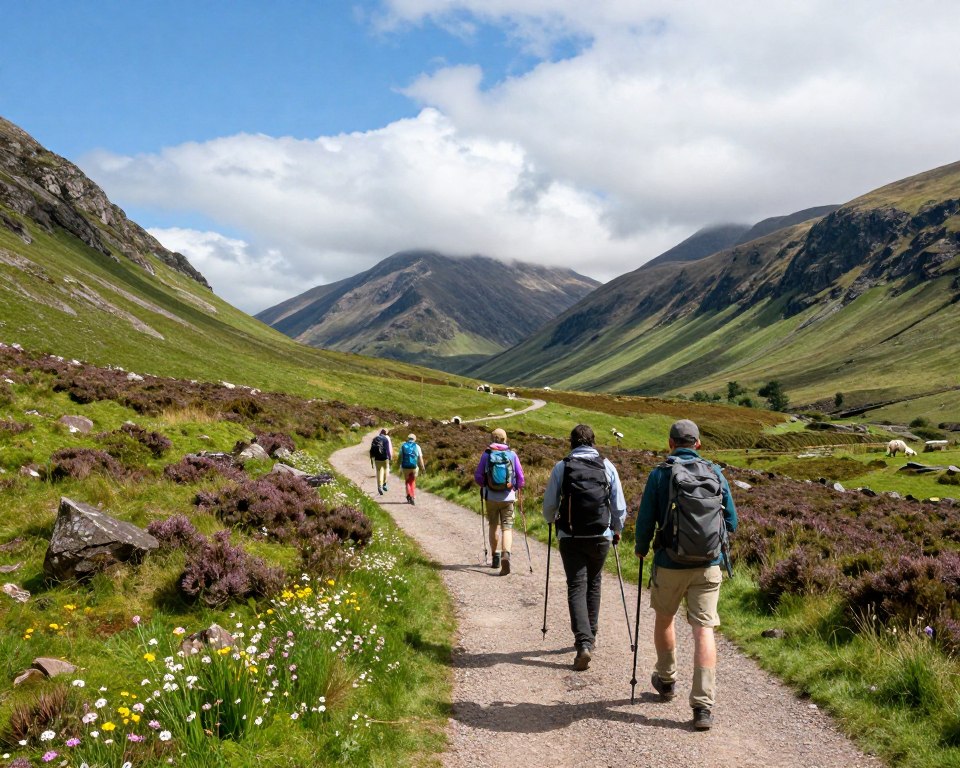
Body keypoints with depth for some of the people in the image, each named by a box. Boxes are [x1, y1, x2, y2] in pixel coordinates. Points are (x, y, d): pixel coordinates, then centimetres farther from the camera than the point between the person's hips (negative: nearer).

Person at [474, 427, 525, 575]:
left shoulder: (486, 454, -3)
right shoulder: (512, 454, -2)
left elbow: (478, 477, -1)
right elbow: (520, 477, 1)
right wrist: (517, 488, 21)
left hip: (491, 497, 1)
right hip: (508, 497, 0)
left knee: (494, 526, 17)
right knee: (507, 527, 0)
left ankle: (495, 557, 25)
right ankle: (506, 555, -23)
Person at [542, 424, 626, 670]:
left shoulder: (562, 467, -2)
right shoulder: (607, 466, 1)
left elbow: (549, 505, 2)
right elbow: (619, 506, 5)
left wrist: (553, 521, 24)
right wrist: (617, 530, 23)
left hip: (570, 538, -2)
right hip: (601, 537, 2)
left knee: (576, 587, 0)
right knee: (593, 585, 19)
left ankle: (583, 643, -13)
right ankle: (590, 635, 30)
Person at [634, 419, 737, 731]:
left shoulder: (659, 474, -6)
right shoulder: (715, 473, 2)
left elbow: (645, 520, -5)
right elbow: (731, 523, 7)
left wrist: (641, 548, 14)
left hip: (670, 563, -1)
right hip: (708, 564, 1)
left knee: (663, 618, 22)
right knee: (703, 629, 0)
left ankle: (666, 680, 39)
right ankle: (703, 705, -8)